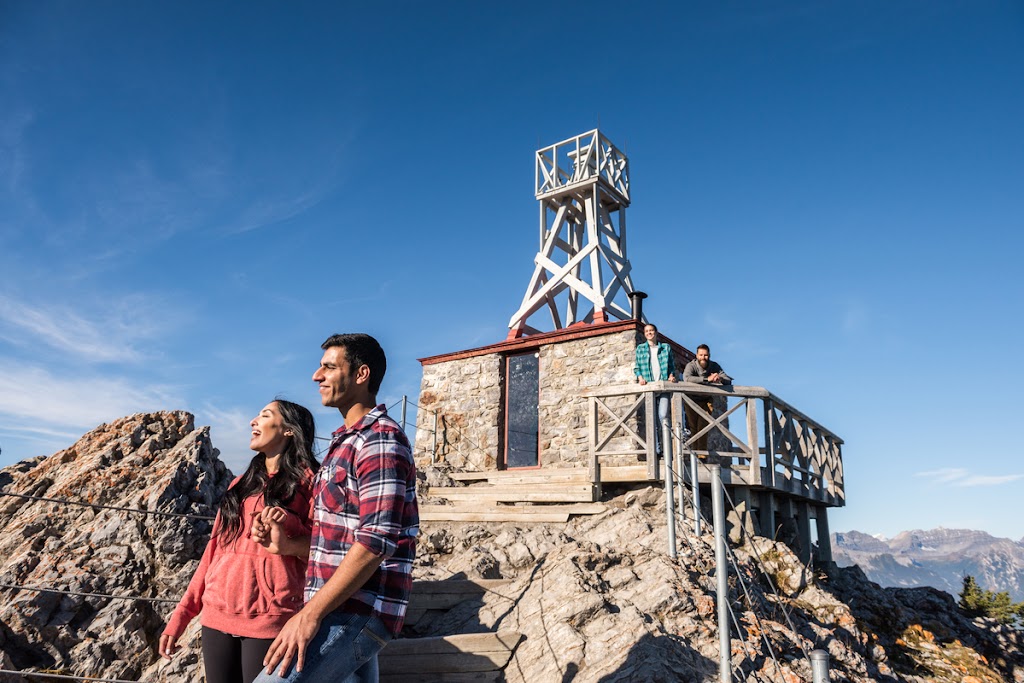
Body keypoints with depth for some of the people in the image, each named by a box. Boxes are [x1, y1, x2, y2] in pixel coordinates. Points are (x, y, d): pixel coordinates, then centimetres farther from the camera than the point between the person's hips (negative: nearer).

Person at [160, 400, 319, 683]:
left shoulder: (308, 479, -3)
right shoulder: (241, 483, 15)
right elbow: (216, 547, 15)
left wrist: (290, 524, -23)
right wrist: (181, 615, 11)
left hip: (268, 618, -5)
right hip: (217, 614, 6)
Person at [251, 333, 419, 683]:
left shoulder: (380, 441, -15)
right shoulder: (347, 441, 16)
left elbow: (375, 542, -23)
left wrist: (310, 615, -20)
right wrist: (286, 545, 4)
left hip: (358, 613, -9)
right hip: (344, 608, 9)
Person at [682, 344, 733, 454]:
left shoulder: (714, 366, -5)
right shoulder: (691, 365, -17)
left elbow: (728, 380, -11)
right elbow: (686, 378, -39)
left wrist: (720, 379, -36)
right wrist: (707, 379, -45)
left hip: (706, 400, 2)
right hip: (691, 399, -2)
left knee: (703, 427, -9)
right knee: (693, 427, -7)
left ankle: (702, 452, -6)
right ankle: (695, 452, -1)